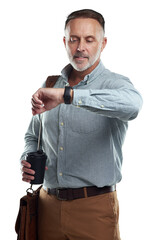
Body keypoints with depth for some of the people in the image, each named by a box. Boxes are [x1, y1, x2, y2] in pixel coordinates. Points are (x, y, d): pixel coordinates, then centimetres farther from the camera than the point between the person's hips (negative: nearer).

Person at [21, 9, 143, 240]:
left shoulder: (115, 84, -8)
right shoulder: (51, 85, 8)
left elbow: (132, 103, -34)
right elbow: (33, 135, 21)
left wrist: (67, 95, -38)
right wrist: (27, 161, 0)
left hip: (94, 207, -4)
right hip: (49, 203, 5)